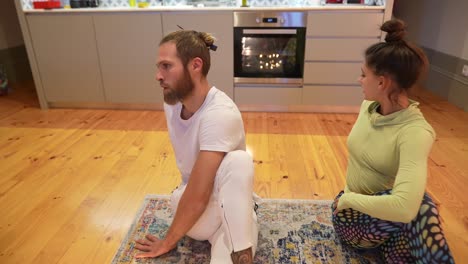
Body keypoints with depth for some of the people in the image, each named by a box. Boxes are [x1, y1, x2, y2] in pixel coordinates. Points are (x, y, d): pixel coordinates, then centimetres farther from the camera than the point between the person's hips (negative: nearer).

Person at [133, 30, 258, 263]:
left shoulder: (220, 113, -30)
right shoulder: (172, 103, -5)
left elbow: (198, 196, -27)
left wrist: (168, 242, -13)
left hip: (228, 201, -4)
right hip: (194, 196, 4)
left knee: (237, 161, -38)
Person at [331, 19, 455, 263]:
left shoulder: (415, 133, -29)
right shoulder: (368, 105, -8)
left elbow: (404, 206, -43)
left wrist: (350, 198, -27)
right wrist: (347, 197, -2)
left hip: (382, 209, -4)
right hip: (352, 208, 4)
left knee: (418, 205, -36)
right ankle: (393, 244, 3)